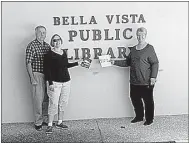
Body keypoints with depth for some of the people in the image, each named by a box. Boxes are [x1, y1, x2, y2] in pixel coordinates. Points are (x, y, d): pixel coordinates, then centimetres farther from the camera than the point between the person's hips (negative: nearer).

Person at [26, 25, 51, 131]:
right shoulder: (32, 46, -6)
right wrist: (32, 77, -14)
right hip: (37, 74, -5)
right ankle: (38, 122, 12)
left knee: (46, 98, 11)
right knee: (38, 99, -1)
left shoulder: (47, 46, 11)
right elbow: (28, 63, -9)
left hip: (47, 75, 6)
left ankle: (45, 119, 25)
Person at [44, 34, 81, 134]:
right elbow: (47, 70, -11)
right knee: (53, 104, -6)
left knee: (63, 103, 9)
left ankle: (59, 123, 22)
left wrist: (77, 63, 23)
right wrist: (50, 83, -17)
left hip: (66, 81, 6)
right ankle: (50, 125, 4)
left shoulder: (64, 53, 12)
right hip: (55, 82, -6)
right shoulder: (49, 54, -7)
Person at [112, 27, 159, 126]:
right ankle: (139, 117, 34)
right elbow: (127, 62, 16)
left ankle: (149, 119, 23)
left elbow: (155, 63, -10)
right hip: (134, 81, 6)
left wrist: (153, 77, -17)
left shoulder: (149, 48, -7)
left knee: (148, 101, 6)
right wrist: (115, 62, 6)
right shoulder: (133, 49, 11)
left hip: (146, 82, -6)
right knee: (135, 99, 14)